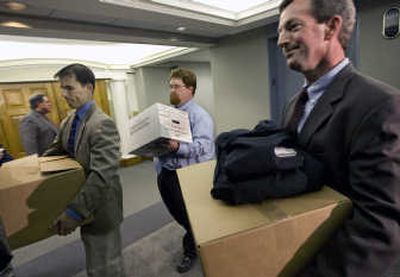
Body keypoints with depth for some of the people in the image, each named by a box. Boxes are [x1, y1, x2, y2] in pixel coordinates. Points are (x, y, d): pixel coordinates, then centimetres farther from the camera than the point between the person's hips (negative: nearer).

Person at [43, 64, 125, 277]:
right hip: (83, 203, 8)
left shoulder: (102, 123, -25)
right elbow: (56, 151, 15)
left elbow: (104, 174, -31)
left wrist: (75, 211, -29)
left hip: (98, 207, -8)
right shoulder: (67, 122, 5)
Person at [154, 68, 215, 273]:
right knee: (179, 216, 24)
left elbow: (203, 146, -26)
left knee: (190, 218, 13)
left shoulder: (200, 115, -13)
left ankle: (190, 250, 38)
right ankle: (195, 238, 51)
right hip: (165, 173, 8)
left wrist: (178, 147, -38)